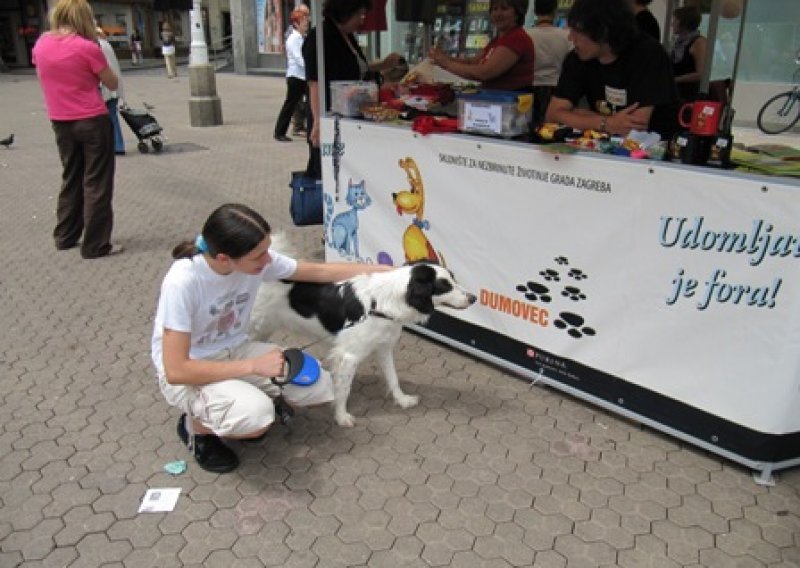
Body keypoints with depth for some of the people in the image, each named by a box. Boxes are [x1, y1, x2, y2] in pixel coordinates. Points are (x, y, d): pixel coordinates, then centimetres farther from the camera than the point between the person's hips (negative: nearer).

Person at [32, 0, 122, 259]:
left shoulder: (41, 44, 2)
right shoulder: (87, 48, -14)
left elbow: (45, 78, 16)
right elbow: (113, 84, -5)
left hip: (60, 122, 6)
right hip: (92, 121, -6)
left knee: (71, 178, 20)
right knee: (96, 183, 3)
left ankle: (65, 237, 27)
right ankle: (96, 245, 6)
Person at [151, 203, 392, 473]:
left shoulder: (255, 258, -15)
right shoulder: (182, 283, -32)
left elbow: (320, 271, -1)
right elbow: (175, 370, -30)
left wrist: (383, 270, -1)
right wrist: (253, 365, -29)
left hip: (235, 351, 6)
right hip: (187, 371, -6)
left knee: (319, 387, -10)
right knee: (256, 415, -34)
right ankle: (196, 425, -1)